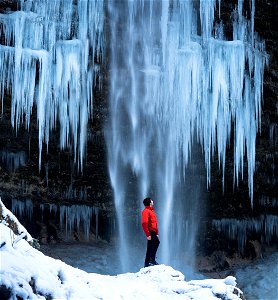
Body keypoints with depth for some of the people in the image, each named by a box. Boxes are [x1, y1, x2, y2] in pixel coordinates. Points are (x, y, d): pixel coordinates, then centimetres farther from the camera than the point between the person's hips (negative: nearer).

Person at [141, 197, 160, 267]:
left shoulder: (151, 210, 21)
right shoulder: (146, 211, -10)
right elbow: (144, 223, -19)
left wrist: (156, 233, 24)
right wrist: (148, 234, -25)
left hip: (153, 232, 10)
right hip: (150, 231, -10)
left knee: (150, 248, 10)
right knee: (156, 242, -25)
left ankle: (147, 263, 13)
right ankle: (152, 259, -27)